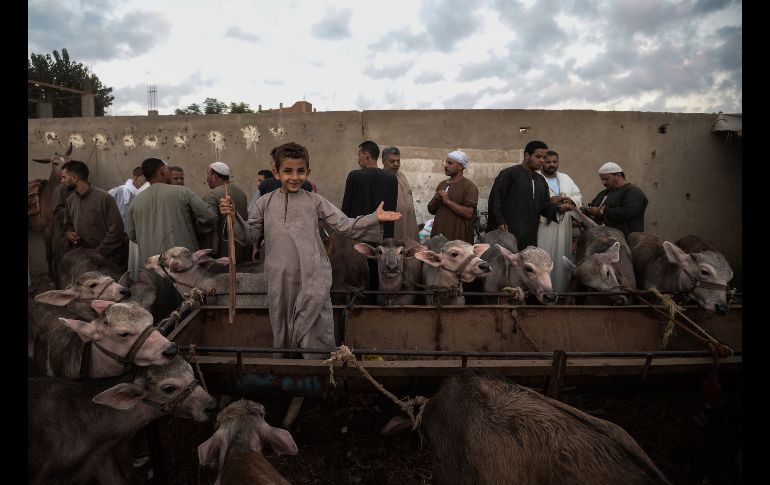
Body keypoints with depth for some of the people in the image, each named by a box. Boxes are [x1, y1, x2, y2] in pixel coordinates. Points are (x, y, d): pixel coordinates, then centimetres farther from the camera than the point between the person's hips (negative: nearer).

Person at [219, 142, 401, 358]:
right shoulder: (265, 203, 6)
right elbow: (250, 236, 8)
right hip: (280, 280, 2)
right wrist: (234, 217, -9)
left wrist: (375, 219, -13)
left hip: (313, 279, -2)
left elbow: (346, 226, -1)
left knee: (317, 338, 1)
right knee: (282, 334, 18)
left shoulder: (315, 201, 2)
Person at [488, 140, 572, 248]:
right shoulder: (508, 174, -4)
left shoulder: (541, 180, 19)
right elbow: (495, 200, -9)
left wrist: (559, 208, -4)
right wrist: (500, 222, -15)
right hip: (509, 231, -7)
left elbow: (544, 205, 16)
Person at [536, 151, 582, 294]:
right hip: (543, 226, -6)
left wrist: (571, 200, -7)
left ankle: (560, 290, 17)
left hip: (563, 227, 6)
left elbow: (579, 195, 14)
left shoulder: (566, 178, 17)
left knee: (561, 259, 9)